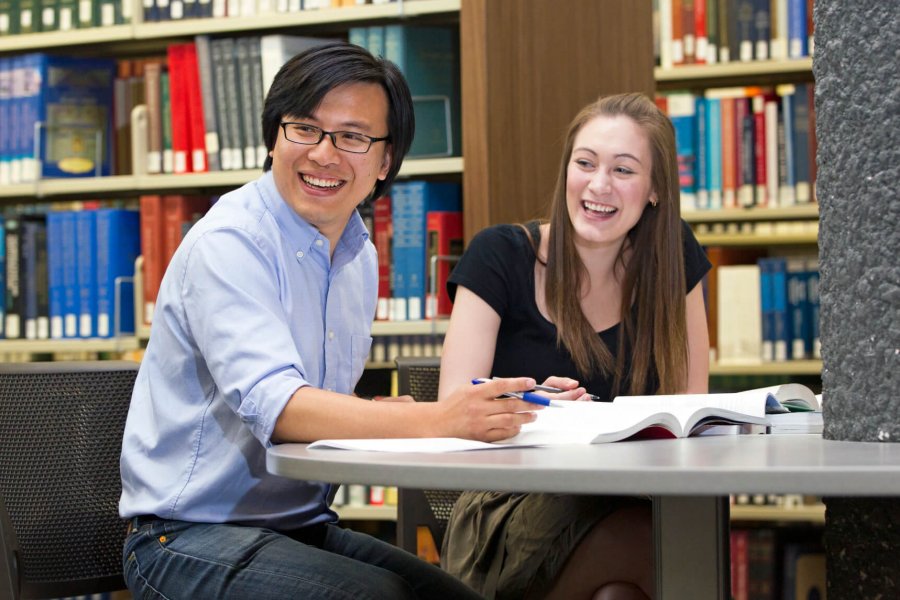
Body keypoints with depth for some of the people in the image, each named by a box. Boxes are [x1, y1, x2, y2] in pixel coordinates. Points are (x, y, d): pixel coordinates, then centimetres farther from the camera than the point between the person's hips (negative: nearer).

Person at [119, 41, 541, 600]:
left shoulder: (359, 253, 12)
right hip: (190, 538, -7)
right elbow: (275, 405, -29)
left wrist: (391, 420, -3)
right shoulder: (226, 244, -15)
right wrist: (435, 421, -40)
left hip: (306, 529, 8)